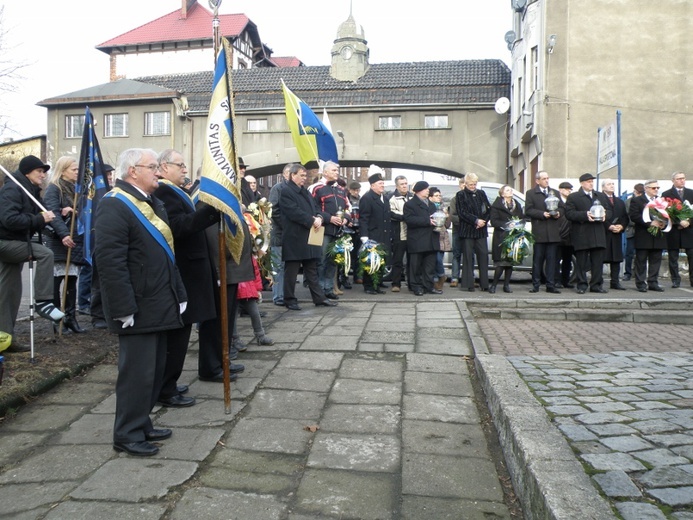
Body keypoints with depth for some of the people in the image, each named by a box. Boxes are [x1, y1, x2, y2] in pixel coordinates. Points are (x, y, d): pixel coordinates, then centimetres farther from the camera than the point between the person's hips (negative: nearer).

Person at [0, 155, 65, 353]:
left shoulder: (31, 191, 14)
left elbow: (29, 221, 15)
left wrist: (45, 218, -4)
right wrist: (39, 219, -26)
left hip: (16, 242, 10)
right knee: (45, 253, -28)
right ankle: (43, 302, -23)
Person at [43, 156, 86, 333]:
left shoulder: (76, 189, 18)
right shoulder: (53, 189, -5)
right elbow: (53, 213, -18)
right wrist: (64, 234, -30)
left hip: (76, 240, 6)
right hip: (59, 241, -6)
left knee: (72, 279, 6)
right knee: (56, 279, -2)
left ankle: (70, 317, 11)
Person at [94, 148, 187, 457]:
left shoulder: (152, 203, 15)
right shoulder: (114, 206, -16)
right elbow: (110, 262, -22)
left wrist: (177, 293, 15)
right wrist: (124, 309, -24)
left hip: (159, 303, 10)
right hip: (138, 308, -10)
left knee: (154, 368, 17)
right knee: (137, 372, -1)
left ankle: (141, 423, 30)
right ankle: (128, 434, 14)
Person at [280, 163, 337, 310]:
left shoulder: (305, 192, 19)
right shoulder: (286, 192, -8)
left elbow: (315, 209, 15)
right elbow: (294, 212, -18)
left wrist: (320, 217, -7)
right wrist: (312, 220, -17)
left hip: (309, 237, 8)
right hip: (294, 239, -8)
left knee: (312, 270, 12)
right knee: (291, 271, 1)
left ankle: (319, 298, 15)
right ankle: (290, 300, 10)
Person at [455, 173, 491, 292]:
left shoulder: (481, 193, 14)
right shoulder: (461, 195, 2)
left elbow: (489, 209, 12)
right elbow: (462, 213, -7)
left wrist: (483, 221, -5)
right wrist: (476, 220, -14)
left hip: (481, 230, 4)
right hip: (467, 230, -4)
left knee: (483, 255, 2)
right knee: (468, 257, -2)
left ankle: (484, 283, 8)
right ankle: (468, 284, 2)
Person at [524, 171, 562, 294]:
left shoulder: (555, 193, 19)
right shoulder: (531, 193, 5)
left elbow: (562, 207, 17)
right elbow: (528, 211, -5)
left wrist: (558, 213, -5)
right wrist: (542, 214, -16)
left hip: (553, 232, 3)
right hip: (539, 232, -3)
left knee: (551, 259, 3)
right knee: (538, 259, 1)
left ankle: (551, 285, 6)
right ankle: (535, 285, 6)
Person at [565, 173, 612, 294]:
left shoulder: (601, 196, 19)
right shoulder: (573, 197, 2)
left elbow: (609, 211, 17)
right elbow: (569, 213, -9)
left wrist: (604, 216, -6)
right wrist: (585, 215, -19)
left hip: (598, 235, 5)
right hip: (581, 235, -4)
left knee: (598, 261, 5)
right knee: (581, 262, 0)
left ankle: (596, 285, 12)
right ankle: (582, 285, 7)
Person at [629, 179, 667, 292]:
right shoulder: (636, 201, -1)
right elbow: (633, 216, -14)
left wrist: (663, 223, -7)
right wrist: (650, 223, -20)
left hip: (658, 236, 5)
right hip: (643, 237, -5)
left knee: (656, 260, 7)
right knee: (641, 261, 0)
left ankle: (653, 283, 15)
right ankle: (641, 283, 6)